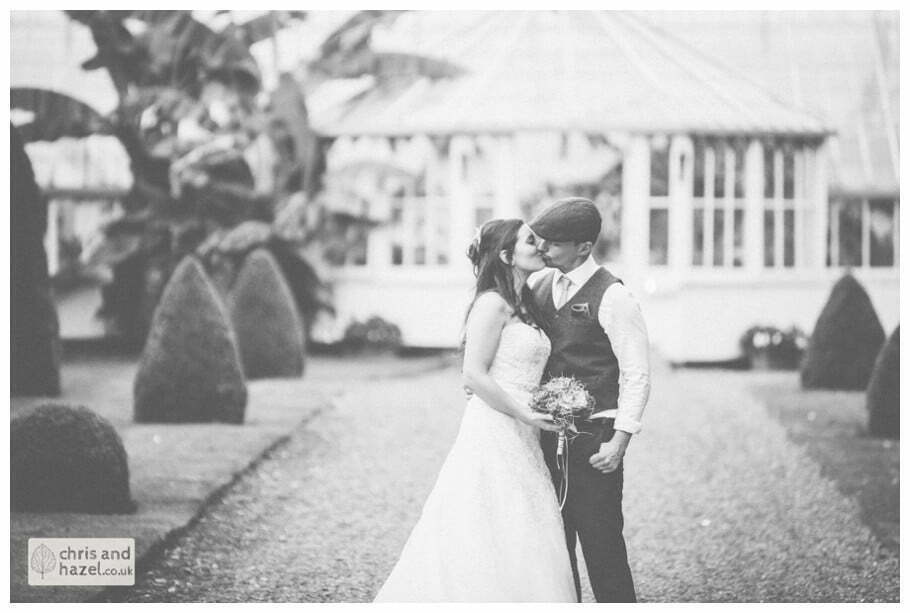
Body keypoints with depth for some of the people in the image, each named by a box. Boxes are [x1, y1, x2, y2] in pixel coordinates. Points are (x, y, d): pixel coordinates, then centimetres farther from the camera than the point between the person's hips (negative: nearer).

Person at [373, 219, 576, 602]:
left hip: (520, 440, 9)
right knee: (486, 538, -6)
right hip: (493, 431, -9)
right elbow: (474, 375, -16)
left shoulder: (523, 305, 16)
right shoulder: (492, 304, -12)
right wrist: (524, 412, -17)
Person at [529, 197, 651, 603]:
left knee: (602, 545, -5)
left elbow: (638, 374, -9)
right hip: (548, 433, 7)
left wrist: (620, 441, -15)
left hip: (593, 438, -7)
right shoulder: (541, 287, 10)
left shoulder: (611, 297, -10)